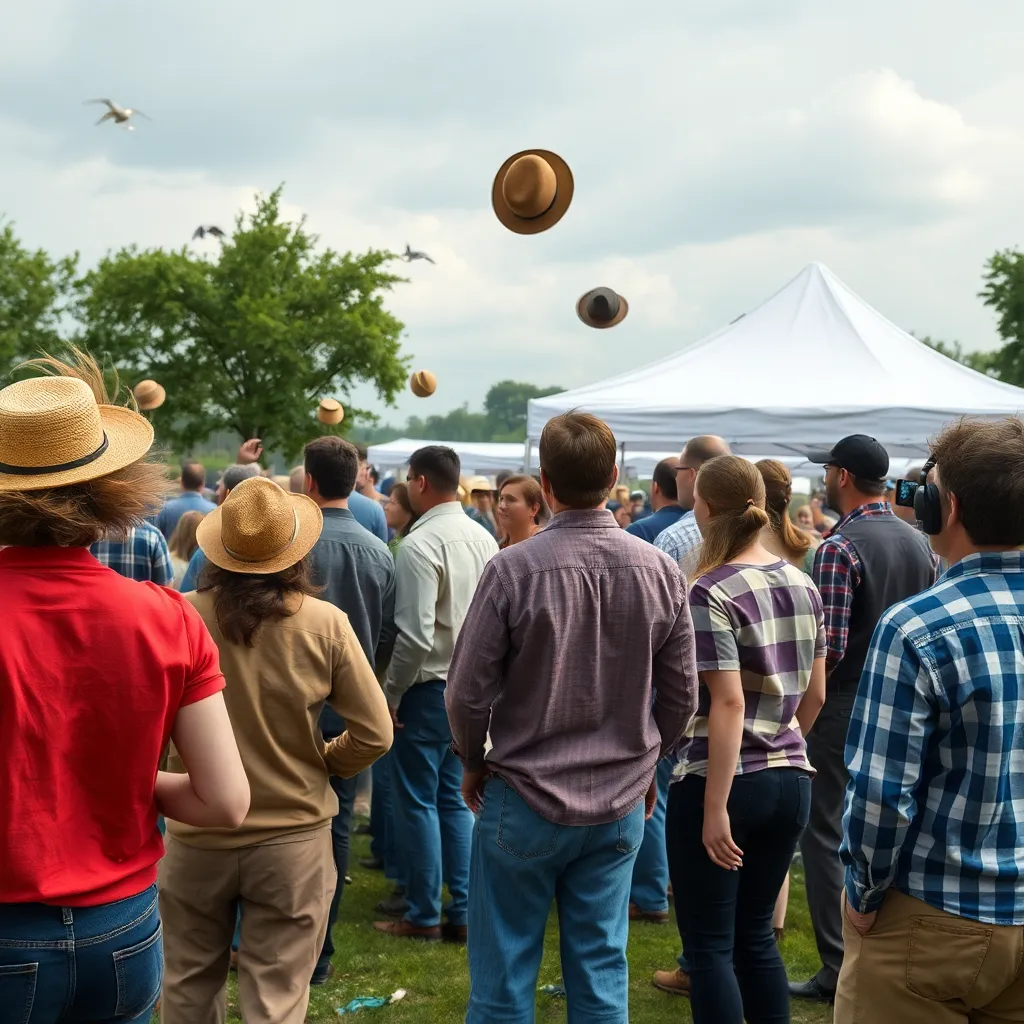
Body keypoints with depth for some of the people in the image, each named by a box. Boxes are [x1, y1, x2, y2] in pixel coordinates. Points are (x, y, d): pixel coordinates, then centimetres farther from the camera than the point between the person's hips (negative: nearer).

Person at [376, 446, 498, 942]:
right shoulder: (483, 539, 5)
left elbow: (416, 635, -23)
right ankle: (463, 913, 19)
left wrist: (388, 694, -12)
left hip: (428, 687, -7)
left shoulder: (420, 544, -19)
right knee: (454, 798, 15)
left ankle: (423, 915, 14)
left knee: (418, 802, 5)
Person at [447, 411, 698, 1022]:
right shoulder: (662, 573, -5)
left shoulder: (513, 570, -16)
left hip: (525, 797, -3)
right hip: (621, 805, 3)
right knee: (603, 975, 12)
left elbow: (468, 692, -11)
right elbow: (682, 696, 3)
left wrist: (475, 762, 8)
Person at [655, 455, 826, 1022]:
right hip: (791, 780, 7)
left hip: (720, 781, -7)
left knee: (710, 946, 5)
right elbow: (814, 695, 11)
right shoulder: (803, 585, 6)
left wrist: (715, 807, -19)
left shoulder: (711, 592, -14)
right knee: (756, 935, 17)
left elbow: (729, 703, -20)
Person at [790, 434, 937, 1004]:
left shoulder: (840, 547, -17)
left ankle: (839, 971, 3)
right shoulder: (921, 544, 5)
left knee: (825, 836, 2)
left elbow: (830, 646, -20)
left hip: (843, 708, -7)